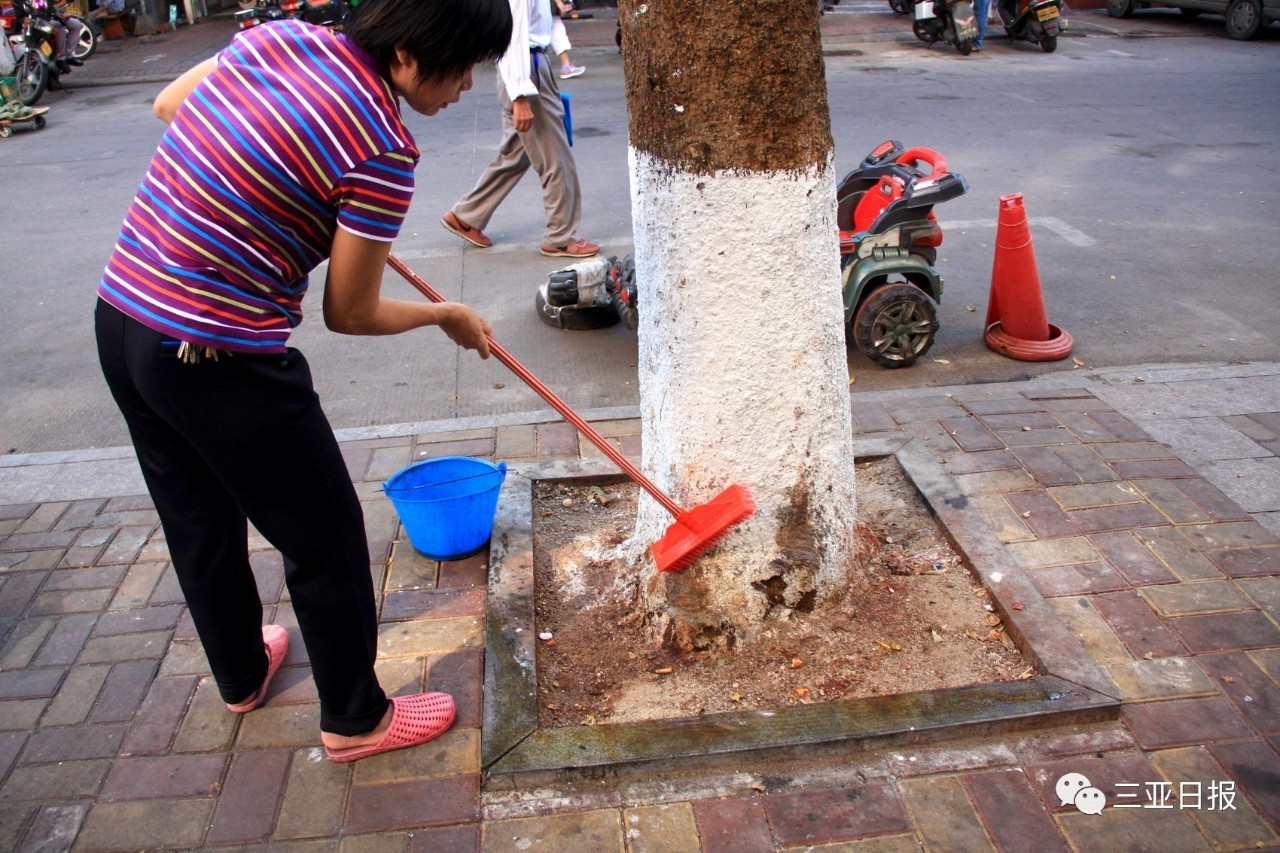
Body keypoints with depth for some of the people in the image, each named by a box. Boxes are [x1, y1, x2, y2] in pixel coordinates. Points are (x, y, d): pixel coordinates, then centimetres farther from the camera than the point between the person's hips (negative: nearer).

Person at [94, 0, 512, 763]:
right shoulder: (384, 149, -19)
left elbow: (168, 102, 19)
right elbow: (350, 315, -10)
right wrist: (450, 316, 7)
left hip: (120, 315, 9)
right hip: (219, 361, -9)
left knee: (198, 522, 25)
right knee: (326, 541, 10)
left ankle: (241, 674, 48)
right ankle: (355, 719, 29)